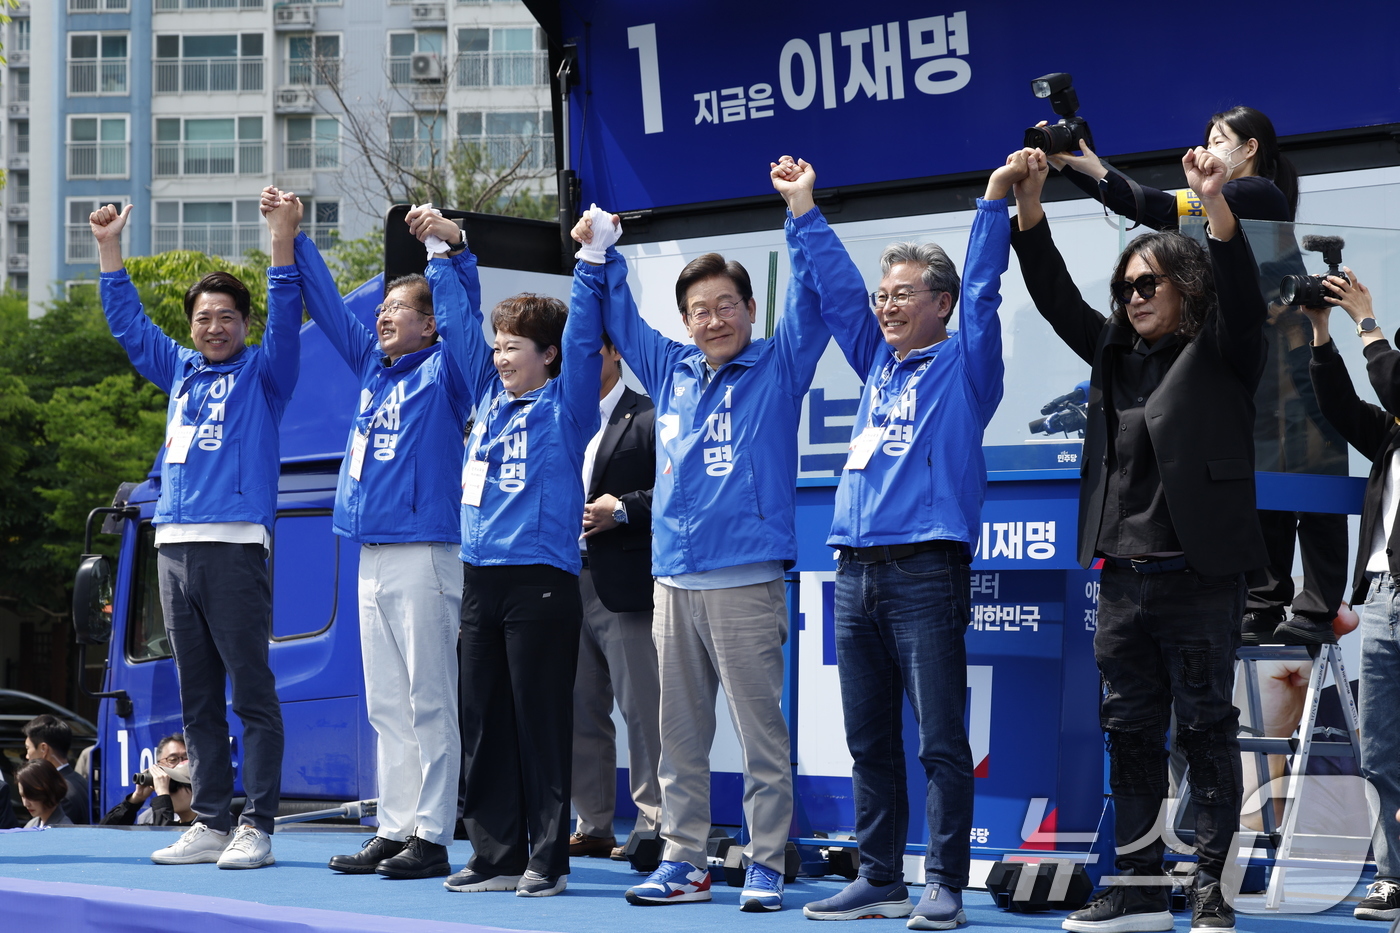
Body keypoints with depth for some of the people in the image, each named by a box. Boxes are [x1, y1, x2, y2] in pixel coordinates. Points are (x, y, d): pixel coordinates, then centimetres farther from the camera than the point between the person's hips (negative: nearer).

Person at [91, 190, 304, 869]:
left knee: (252, 692, -7)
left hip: (235, 545, -6)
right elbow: (128, 322, 27)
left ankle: (256, 828, -8)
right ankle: (210, 824, 12)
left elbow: (285, 316, -9)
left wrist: (282, 235, -19)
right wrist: (108, 245, 24)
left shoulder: (261, 373, 5)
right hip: (174, 545, 6)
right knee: (198, 698, 8)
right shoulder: (181, 372, 20)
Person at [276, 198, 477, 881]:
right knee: (387, 706, 9)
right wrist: (291, 235, 22)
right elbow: (325, 302, 23)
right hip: (372, 559, 8)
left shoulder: (443, 374, -3)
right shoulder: (374, 366, 16)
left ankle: (432, 836, -5)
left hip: (424, 558, -8)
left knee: (429, 703, -6)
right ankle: (394, 829, 13)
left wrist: (457, 247, -33)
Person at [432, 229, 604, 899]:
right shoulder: (491, 399, 15)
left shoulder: (565, 408, -1)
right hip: (481, 582, 7)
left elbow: (582, 339, -12)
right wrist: (440, 255, 20)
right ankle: (496, 856, 15)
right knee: (483, 725, 8)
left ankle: (547, 861, 2)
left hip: (541, 584, -7)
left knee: (541, 726, -3)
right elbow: (458, 323, 20)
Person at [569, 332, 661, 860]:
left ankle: (652, 828, 0)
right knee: (579, 712, 9)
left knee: (643, 710, -4)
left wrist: (622, 510, -16)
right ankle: (592, 826, 17)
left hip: (626, 587, -7)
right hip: (567, 583, 7)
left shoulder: (650, 419, -2)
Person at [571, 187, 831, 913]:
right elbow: (617, 318, 26)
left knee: (761, 732, -3)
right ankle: (682, 862, 15)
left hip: (746, 580, -5)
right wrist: (598, 254, 17)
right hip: (674, 577, 5)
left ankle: (766, 867, 0)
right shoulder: (672, 371, 15)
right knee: (680, 736, 9)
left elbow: (813, 297, -8)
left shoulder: (778, 367, 2)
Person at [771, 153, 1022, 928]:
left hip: (926, 571, -7)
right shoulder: (880, 363, 19)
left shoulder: (963, 364, 3)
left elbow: (983, 291, -8)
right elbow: (833, 284, 24)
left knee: (940, 740, -6)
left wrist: (995, 199, -11)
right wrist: (802, 208, 25)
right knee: (870, 741, 10)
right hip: (856, 572, 7)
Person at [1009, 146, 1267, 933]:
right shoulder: (1117, 355, 13)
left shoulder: (1220, 358, -2)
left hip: (1199, 575, -6)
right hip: (1124, 575, 6)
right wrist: (1029, 203, 1)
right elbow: (1055, 296, 12)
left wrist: (1217, 205, -33)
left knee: (1207, 734, -1)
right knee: (1131, 734, 7)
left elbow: (1243, 298, -20)